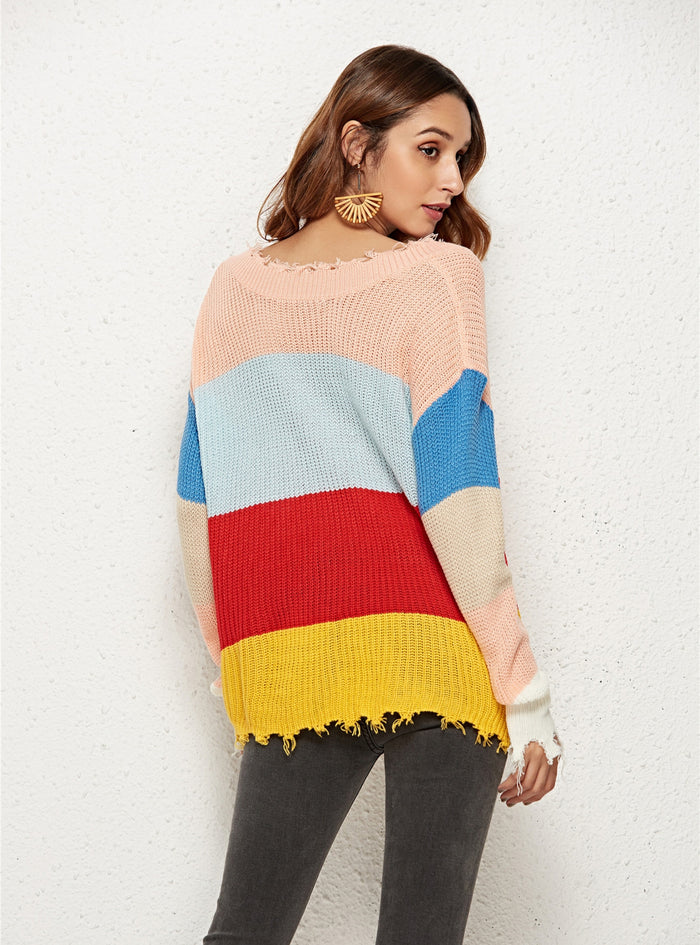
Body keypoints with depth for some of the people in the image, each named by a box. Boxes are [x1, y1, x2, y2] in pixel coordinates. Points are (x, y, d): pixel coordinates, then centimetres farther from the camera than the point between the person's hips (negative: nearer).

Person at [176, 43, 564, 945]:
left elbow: (199, 499, 12)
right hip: (433, 650, -4)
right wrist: (524, 691, -5)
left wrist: (231, 662, 21)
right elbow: (454, 498, -10)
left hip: (279, 661, 4)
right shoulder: (435, 277, -3)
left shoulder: (232, 288, 12)